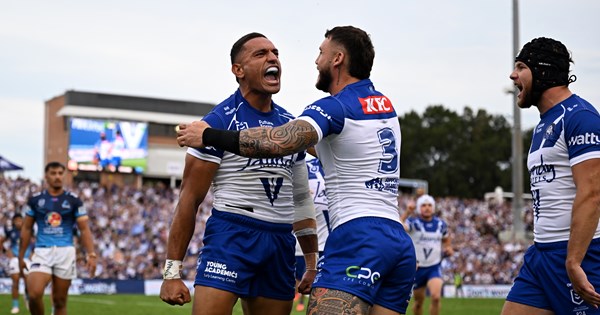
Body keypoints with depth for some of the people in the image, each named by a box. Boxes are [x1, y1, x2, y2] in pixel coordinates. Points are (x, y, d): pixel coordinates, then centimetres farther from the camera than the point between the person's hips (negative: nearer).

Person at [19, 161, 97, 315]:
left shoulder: (73, 200, 3)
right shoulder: (35, 200, 6)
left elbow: (84, 229, 2)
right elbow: (27, 229, 13)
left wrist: (91, 254, -9)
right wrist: (21, 256, 11)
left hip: (65, 252, 0)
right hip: (42, 252, 0)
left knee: (60, 301, 4)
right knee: (34, 294, -19)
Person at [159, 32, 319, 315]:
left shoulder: (291, 125, 14)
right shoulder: (220, 121, -4)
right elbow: (189, 199, -5)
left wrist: (312, 263, 20)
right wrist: (172, 272, -10)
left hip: (281, 242, 6)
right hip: (231, 235, -6)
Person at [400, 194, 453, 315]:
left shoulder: (441, 224, 1)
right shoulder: (413, 222, -11)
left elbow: (446, 239, 22)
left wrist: (448, 248, 1)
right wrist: (407, 213, -45)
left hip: (434, 268, 1)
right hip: (417, 268, -1)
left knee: (436, 296, -21)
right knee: (419, 301, 11)